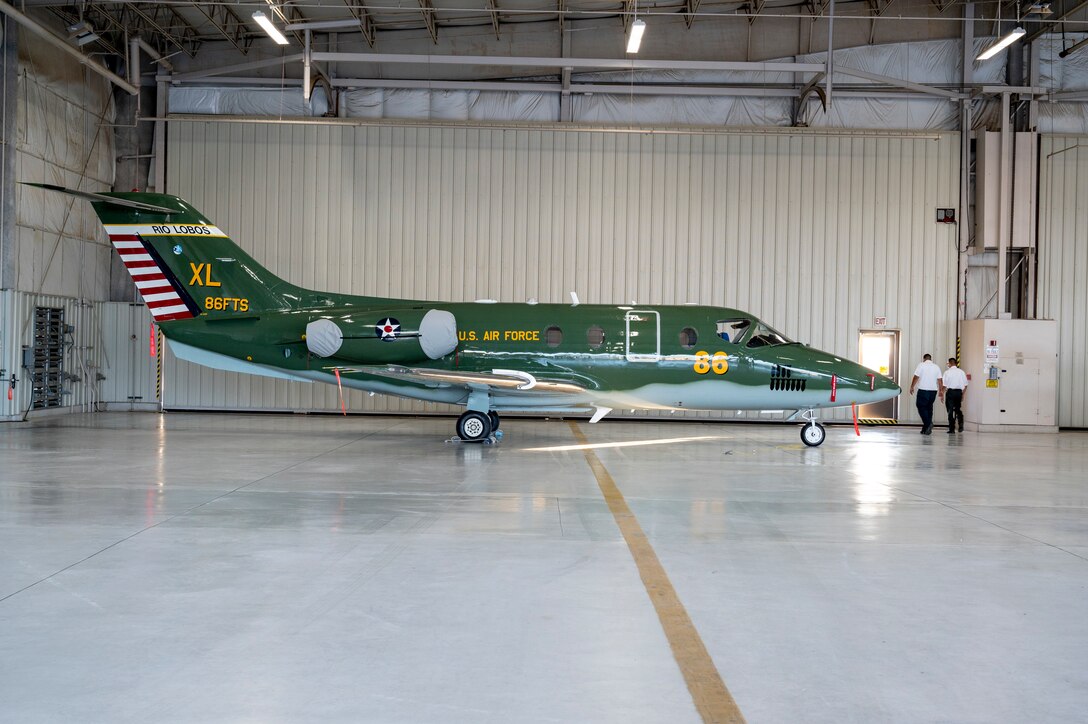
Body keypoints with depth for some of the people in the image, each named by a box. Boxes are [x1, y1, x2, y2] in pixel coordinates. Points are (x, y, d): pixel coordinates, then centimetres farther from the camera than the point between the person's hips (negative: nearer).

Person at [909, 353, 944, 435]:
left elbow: (916, 377, -8)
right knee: (929, 407, 11)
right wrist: (941, 390, 12)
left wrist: (912, 387, 1)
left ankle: (928, 423, -23)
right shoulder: (936, 367, 10)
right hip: (933, 390, 5)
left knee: (921, 407, -2)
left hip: (923, 390, -5)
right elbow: (940, 380, 7)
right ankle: (926, 429, 11)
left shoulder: (921, 365, -2)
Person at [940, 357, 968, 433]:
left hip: (950, 392, -3)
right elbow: (965, 385, 7)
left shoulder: (947, 372, -5)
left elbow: (944, 385, -8)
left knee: (950, 410, 2)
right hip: (959, 392, 3)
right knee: (958, 409, 19)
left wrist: (942, 395, -2)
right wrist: (963, 394, 16)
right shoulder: (961, 372, 6)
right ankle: (961, 423, 1)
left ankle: (952, 429, 1)